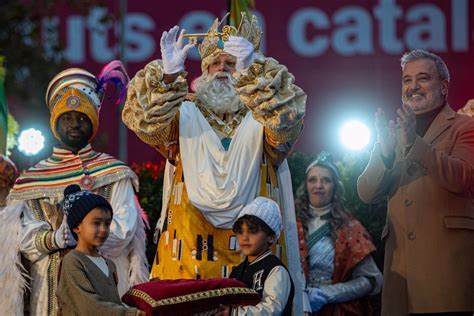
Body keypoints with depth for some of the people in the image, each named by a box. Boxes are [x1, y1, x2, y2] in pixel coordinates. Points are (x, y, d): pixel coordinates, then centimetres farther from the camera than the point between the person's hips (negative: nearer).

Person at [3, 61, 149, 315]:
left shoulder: (114, 173, 6)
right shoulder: (31, 180, 10)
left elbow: (124, 227, -5)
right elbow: (19, 232, 0)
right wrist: (52, 239, -19)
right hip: (51, 282, 1)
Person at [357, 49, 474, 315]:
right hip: (400, 261, 5)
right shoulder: (395, 133, 20)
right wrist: (385, 152, -8)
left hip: (447, 260, -5)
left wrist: (415, 142, -22)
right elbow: (366, 193, 11)